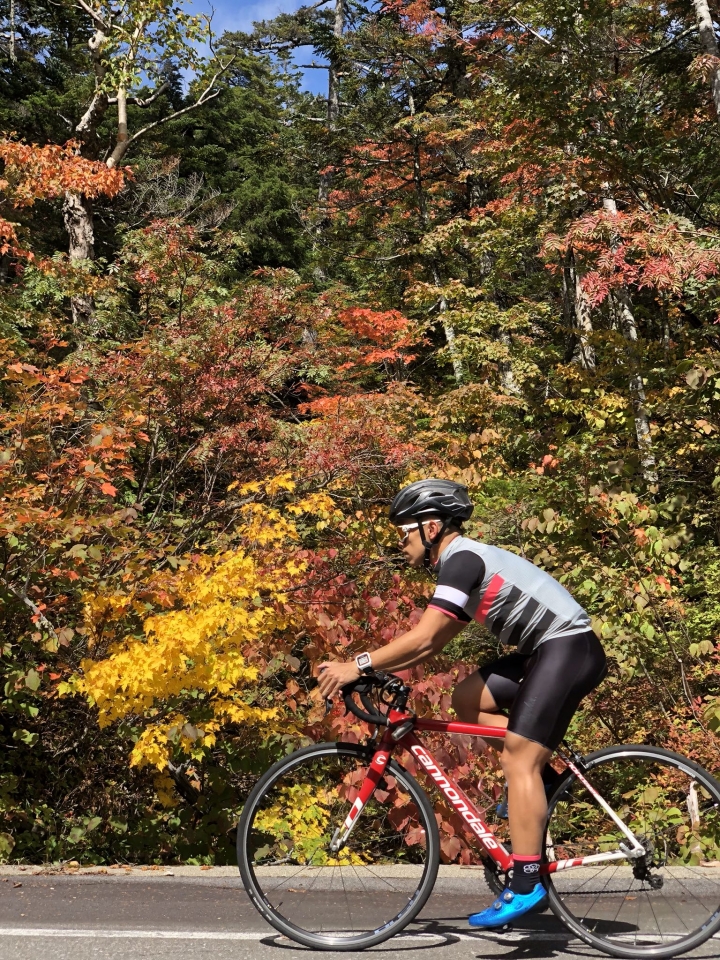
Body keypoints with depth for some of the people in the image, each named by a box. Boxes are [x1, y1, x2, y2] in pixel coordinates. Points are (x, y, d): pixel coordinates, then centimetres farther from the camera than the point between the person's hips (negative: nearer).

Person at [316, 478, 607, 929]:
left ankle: (525, 886, -9)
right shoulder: (464, 560, 17)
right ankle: (541, 777, 13)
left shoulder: (463, 558, -14)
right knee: (468, 698, 8)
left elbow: (423, 638, -23)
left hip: (569, 647, -10)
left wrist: (359, 665, -19)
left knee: (517, 758, -12)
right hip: (548, 648, 10)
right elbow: (432, 643, 17)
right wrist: (375, 668, 10)